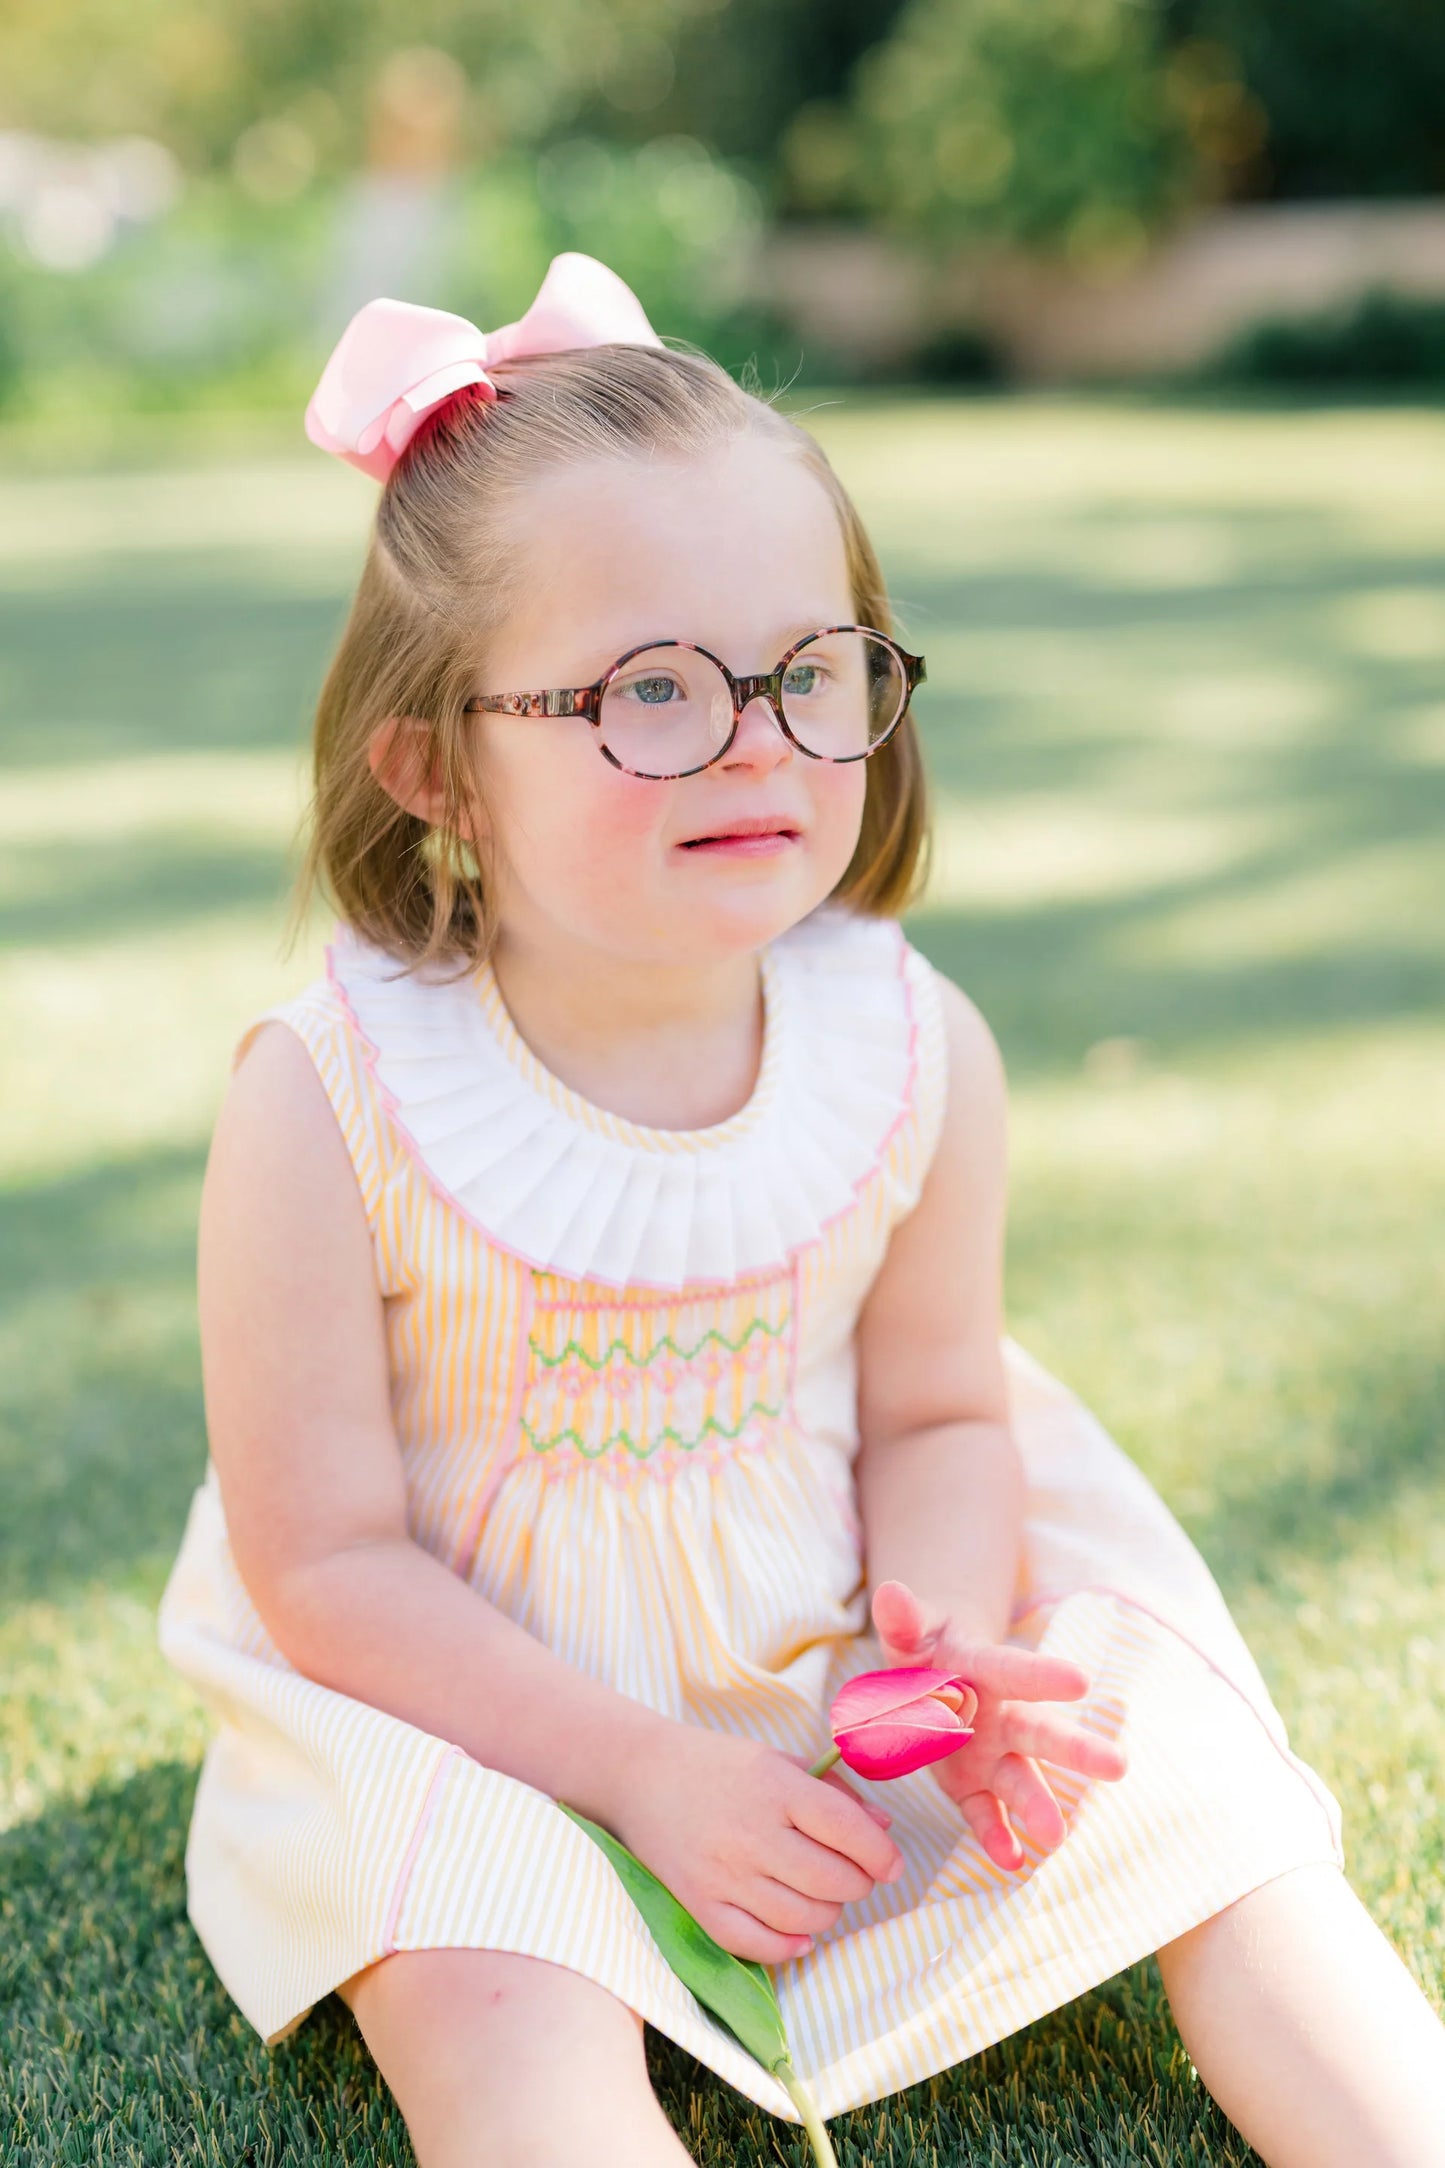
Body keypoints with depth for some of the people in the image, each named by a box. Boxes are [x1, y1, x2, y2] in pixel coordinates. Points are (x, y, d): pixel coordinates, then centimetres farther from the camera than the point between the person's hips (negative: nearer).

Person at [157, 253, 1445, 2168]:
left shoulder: (918, 1052, -11)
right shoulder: (329, 1102, -21)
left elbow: (936, 1412, 3)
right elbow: (323, 1559, -15)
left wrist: (947, 1639, -18)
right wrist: (644, 1771, -20)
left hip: (839, 1663, 4)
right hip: (481, 1709, -3)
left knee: (1222, 1821, -6)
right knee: (500, 2008, -29)